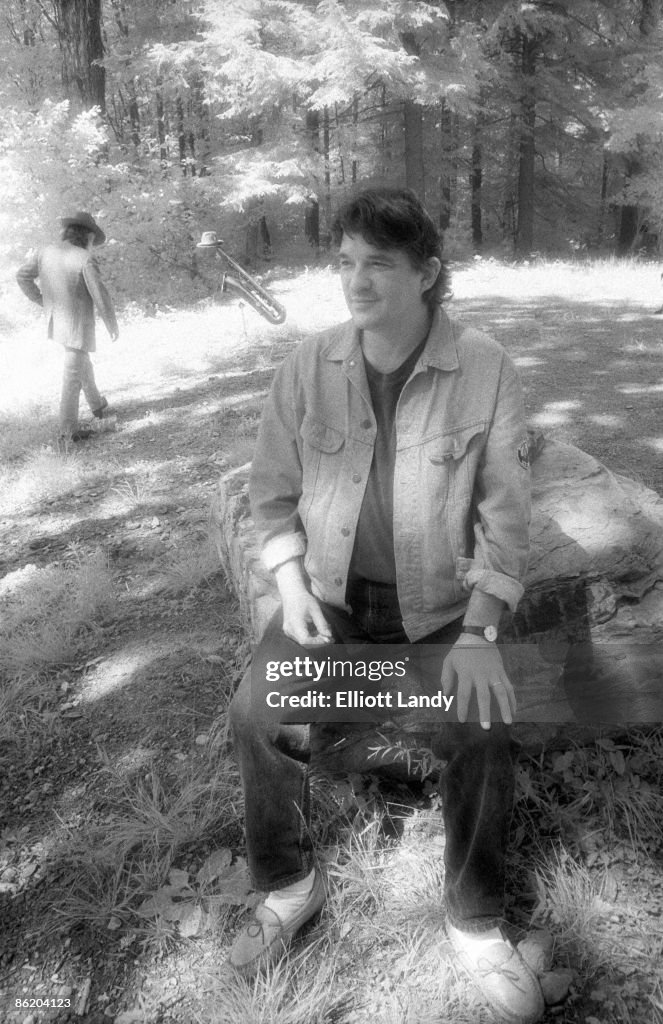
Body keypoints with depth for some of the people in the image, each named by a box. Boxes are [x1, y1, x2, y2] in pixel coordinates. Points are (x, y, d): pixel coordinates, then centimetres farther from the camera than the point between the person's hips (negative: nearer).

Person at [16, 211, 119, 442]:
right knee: (73, 377, 1)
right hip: (78, 326, -7)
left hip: (56, 322, 7)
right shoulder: (85, 259, -20)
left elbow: (22, 276, 6)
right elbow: (100, 296, -22)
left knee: (82, 363, 27)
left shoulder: (47, 252, 0)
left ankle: (97, 405, 43)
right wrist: (112, 326, -9)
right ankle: (68, 428, 8)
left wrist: (45, 303, 13)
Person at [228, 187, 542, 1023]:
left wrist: (480, 632, -18)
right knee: (255, 714, -17)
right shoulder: (307, 365, -5)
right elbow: (272, 490, 3)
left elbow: (506, 513, -9)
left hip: (441, 601, -1)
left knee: (484, 731, -23)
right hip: (330, 590, 2)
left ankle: (475, 916, 7)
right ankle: (289, 883, 13)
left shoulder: (485, 370, -11)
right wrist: (292, 586, -10)